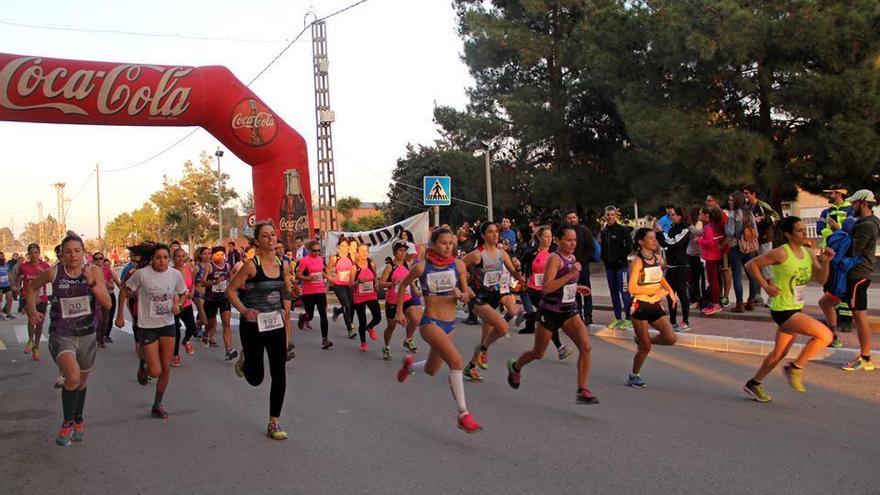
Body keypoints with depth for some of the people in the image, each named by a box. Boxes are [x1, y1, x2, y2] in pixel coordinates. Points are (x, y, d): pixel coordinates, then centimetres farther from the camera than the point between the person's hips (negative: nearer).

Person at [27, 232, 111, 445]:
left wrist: (92, 283, -23)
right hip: (61, 335, -2)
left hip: (87, 336, 3)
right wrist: (32, 309, 1)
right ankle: (67, 423, -5)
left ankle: (78, 421, 46)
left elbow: (107, 304, -12)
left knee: (81, 383, 19)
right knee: (73, 377, -27)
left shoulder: (94, 272, -7)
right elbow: (32, 286, 11)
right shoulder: (53, 273, -10)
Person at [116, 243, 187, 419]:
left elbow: (182, 294, 11)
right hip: (147, 326, -3)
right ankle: (144, 364, 32)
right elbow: (125, 292, -2)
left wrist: (178, 304, -10)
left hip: (168, 325, 3)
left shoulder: (176, 275, -7)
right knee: (155, 372, -6)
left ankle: (157, 405, 27)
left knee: (166, 369, 8)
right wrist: (120, 316, -1)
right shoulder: (142, 274, -16)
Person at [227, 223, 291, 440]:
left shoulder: (282, 265, 2)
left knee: (279, 375, -1)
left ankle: (274, 423, 11)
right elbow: (231, 290, -10)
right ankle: (244, 361, 43)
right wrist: (244, 310, -21)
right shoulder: (252, 265, -14)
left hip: (275, 324, 4)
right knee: (256, 378, 7)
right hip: (253, 325, -4)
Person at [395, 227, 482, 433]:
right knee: (456, 361, -26)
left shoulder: (458, 265, -2)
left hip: (450, 324, 5)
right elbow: (403, 285, 8)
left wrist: (461, 295, -19)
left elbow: (466, 296, 3)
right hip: (430, 323, -5)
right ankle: (463, 415, -20)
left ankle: (409, 364, 56)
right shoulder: (422, 267, -10)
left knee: (431, 370, 21)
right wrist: (399, 311, 10)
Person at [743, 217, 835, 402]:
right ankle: (795, 368, -2)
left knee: (780, 353, 16)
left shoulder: (809, 253, 5)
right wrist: (766, 286, -17)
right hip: (783, 310, -8)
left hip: (796, 309, 8)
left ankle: (754, 384, 31)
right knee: (825, 335, -18)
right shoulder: (781, 253, -17)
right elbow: (751, 265, -12)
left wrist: (825, 262, -13)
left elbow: (821, 279, 2)